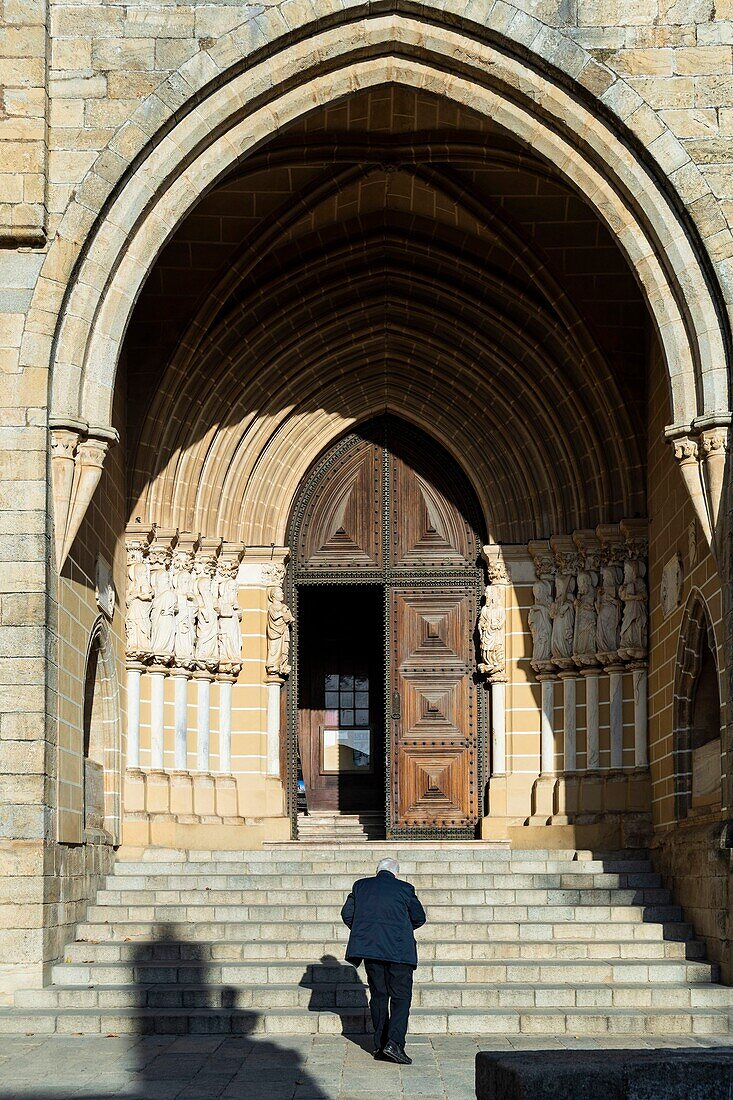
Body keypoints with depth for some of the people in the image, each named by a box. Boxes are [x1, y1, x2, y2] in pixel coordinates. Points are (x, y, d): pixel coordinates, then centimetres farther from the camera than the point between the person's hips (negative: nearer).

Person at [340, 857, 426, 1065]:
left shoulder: (361, 886, 9)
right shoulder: (405, 889, 3)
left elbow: (347, 914, 9)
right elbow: (420, 918, 10)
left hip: (369, 947, 3)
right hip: (398, 949, -3)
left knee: (378, 995, 14)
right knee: (401, 997, 1)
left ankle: (380, 1044, 14)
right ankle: (394, 1043, -14)